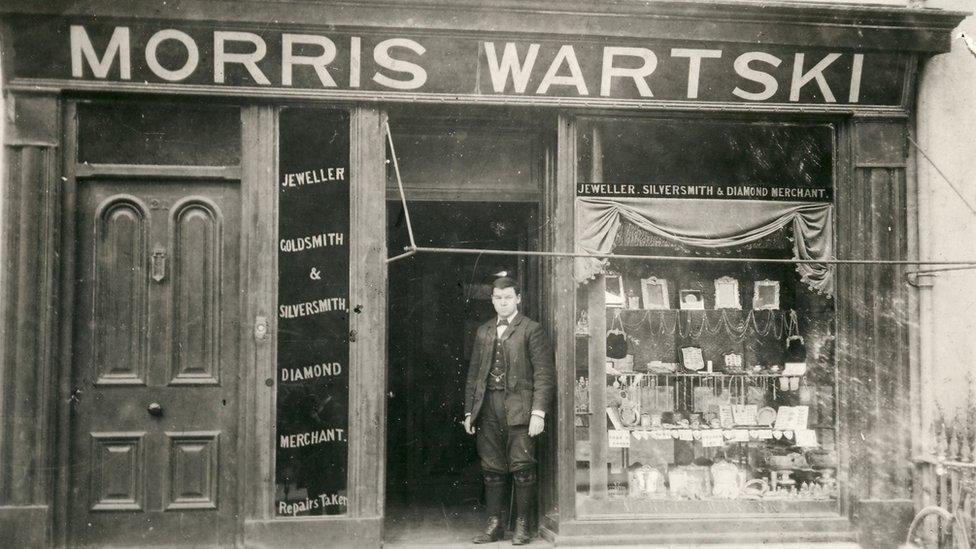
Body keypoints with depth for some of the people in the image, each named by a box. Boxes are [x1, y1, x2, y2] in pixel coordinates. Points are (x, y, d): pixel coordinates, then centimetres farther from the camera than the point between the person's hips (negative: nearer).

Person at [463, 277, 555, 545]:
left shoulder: (532, 330, 2)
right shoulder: (483, 332, 17)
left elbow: (544, 374, -5)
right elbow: (473, 374, 19)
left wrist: (538, 412, -12)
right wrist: (469, 411, 13)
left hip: (519, 408, -4)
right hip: (488, 409, 4)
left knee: (522, 467, -5)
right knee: (492, 469, 6)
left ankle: (521, 525, 7)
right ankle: (494, 524, 14)